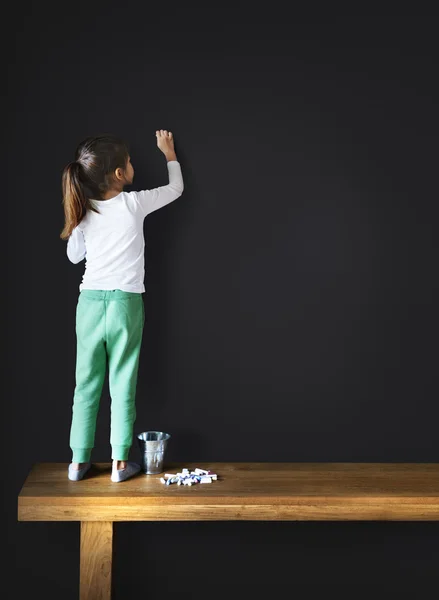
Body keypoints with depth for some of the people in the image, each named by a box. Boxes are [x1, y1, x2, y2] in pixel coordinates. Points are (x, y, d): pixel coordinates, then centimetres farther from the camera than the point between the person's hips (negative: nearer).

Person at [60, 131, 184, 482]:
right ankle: (120, 462, 13)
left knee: (87, 383, 11)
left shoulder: (83, 211, 0)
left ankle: (79, 460, 19)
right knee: (122, 384, 6)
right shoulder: (134, 204, -9)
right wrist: (169, 152, 23)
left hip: (90, 302, 3)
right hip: (125, 303, -3)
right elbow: (177, 188, 8)